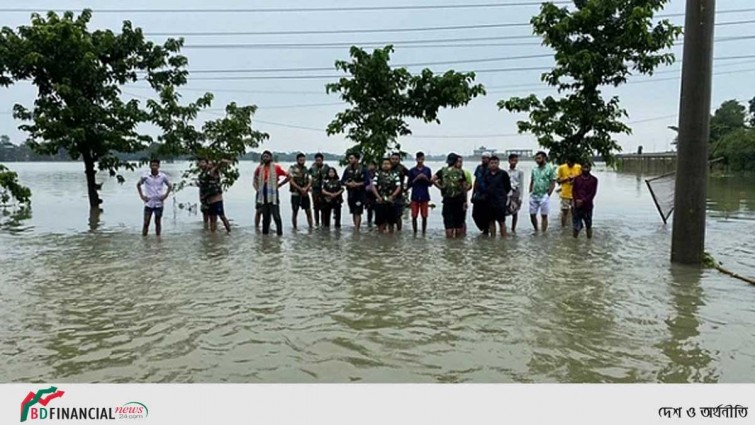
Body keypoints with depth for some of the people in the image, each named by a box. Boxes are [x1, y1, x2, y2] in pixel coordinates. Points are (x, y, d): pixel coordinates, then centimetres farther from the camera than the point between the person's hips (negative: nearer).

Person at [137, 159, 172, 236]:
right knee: (146, 223, 1)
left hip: (159, 203, 1)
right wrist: (142, 196, 3)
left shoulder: (163, 176, -4)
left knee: (158, 222, 9)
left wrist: (165, 195, -1)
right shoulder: (145, 176, -5)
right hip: (148, 203, -1)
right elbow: (138, 185, 12)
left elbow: (170, 186, 11)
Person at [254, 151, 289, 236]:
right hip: (263, 195, 5)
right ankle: (265, 232, 19)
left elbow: (288, 176, -1)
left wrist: (279, 184, -2)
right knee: (265, 216, 12)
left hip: (273, 194, -5)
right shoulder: (260, 169, 10)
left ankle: (279, 233, -3)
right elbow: (255, 178, 29)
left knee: (276, 216, -8)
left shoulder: (276, 167, -3)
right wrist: (257, 188, 17)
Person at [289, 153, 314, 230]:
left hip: (305, 194, 3)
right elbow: (291, 181, -10)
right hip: (295, 194, -3)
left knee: (308, 211, 0)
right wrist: (300, 189, -17)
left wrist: (306, 188, -13)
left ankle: (311, 227, 5)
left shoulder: (307, 170, 10)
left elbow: (310, 181, 7)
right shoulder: (292, 169, -2)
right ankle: (295, 228, 13)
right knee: (295, 212, 3)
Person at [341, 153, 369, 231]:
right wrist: (348, 184, -10)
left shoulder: (362, 169, -6)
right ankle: (356, 227, 22)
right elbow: (342, 180, 9)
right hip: (350, 193, 5)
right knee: (353, 212, 11)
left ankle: (356, 229, -9)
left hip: (360, 194, -5)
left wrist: (357, 184, -18)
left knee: (358, 212, -9)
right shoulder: (347, 169, 7)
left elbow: (367, 182, -10)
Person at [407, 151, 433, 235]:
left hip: (425, 196, 1)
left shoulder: (427, 170, 6)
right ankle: (415, 232, 12)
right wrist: (416, 179, -11)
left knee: (424, 216, 2)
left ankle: (423, 233, 13)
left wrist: (426, 179, -9)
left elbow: (430, 184, 10)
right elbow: (408, 185, 3)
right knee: (414, 216, 0)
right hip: (415, 196, 0)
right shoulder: (412, 171, 4)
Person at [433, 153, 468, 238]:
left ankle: (449, 237, 1)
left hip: (447, 199, 0)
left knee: (448, 220, 3)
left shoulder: (442, 171, 2)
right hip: (459, 199, 0)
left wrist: (440, 187, 0)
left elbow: (433, 179, -11)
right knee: (458, 221, 11)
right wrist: (465, 201, 4)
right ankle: (458, 236, 17)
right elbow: (464, 187, 0)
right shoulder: (460, 172, 0)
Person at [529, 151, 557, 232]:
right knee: (532, 214, 7)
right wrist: (530, 193, 7)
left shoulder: (549, 169, -5)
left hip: (544, 196, -5)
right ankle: (536, 230, 26)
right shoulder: (534, 169, 10)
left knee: (544, 216, 2)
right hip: (534, 196, 5)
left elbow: (553, 183, -6)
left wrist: (548, 195, -10)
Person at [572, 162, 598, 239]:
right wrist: (576, 200, -13)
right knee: (576, 224, 2)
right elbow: (573, 191, 4)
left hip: (588, 206, -1)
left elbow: (592, 193, -4)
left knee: (588, 224, 6)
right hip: (577, 205, 1)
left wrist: (583, 201, -14)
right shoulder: (577, 178, 7)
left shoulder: (594, 179, 1)